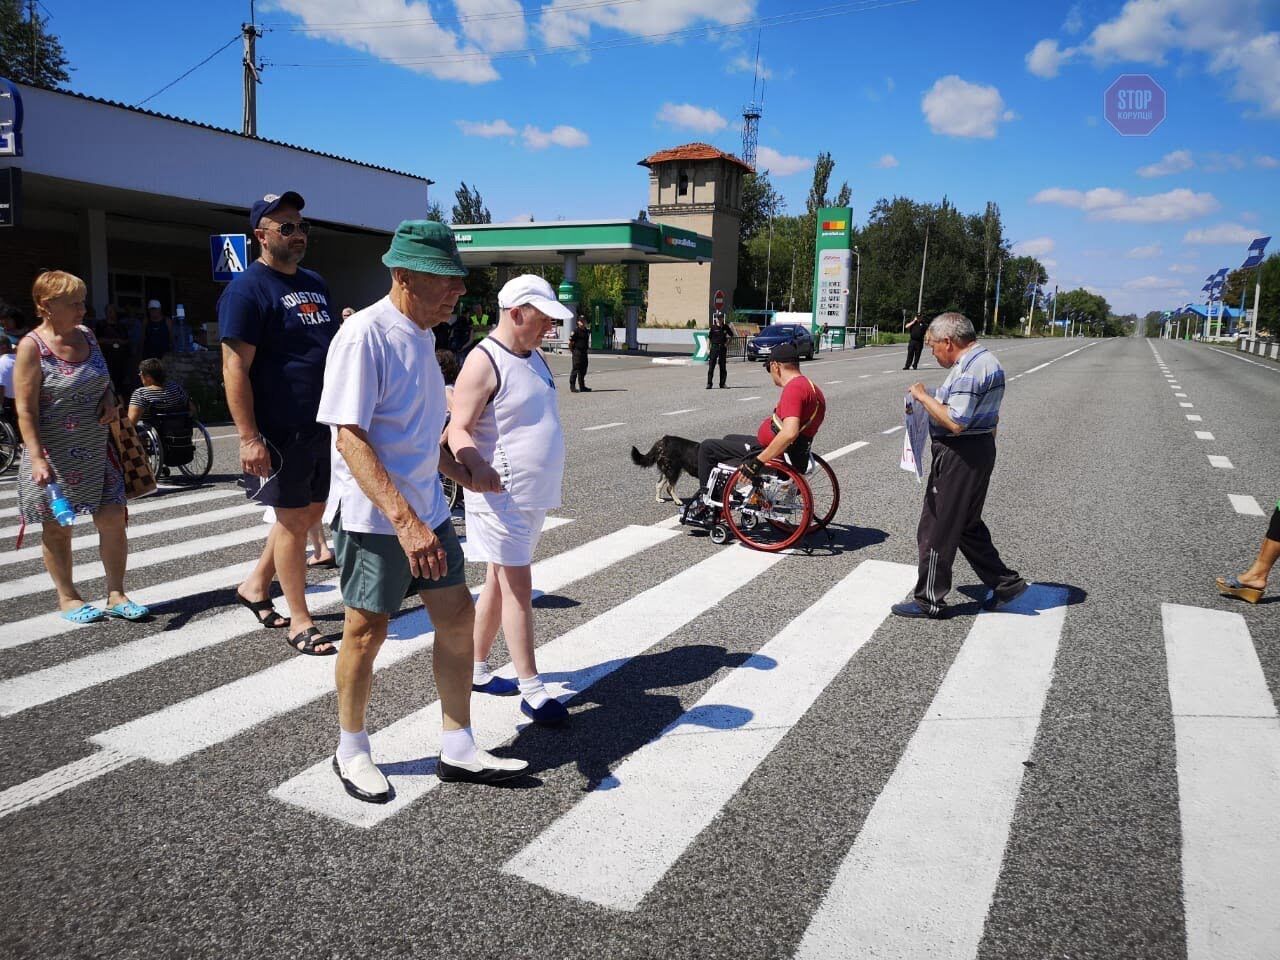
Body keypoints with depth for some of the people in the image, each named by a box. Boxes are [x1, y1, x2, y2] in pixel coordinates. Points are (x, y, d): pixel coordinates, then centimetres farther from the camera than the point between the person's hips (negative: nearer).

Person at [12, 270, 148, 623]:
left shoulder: (86, 336, 6)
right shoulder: (32, 347, -11)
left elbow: (103, 379, 23)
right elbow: (26, 409, -14)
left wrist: (109, 398, 1)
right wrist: (36, 458, -23)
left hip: (96, 449, 5)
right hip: (54, 455, -5)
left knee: (113, 519, 2)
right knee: (57, 527, 8)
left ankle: (116, 594, 13)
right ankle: (67, 597, 22)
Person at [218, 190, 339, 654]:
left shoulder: (315, 282, 14)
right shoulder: (247, 289, -10)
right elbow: (235, 367, -16)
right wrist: (249, 437, -21)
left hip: (323, 425, 8)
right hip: (280, 431, -8)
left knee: (310, 511, 16)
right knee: (293, 520, 1)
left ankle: (255, 585, 35)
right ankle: (299, 621, 15)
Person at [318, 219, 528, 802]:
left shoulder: (422, 336, 10)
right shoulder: (365, 335, -18)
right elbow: (350, 436, -24)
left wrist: (463, 475, 15)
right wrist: (404, 521, -31)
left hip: (425, 510, 8)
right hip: (374, 516, -8)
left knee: (457, 618, 9)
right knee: (366, 632, 6)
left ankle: (458, 750, 23)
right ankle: (351, 752, 29)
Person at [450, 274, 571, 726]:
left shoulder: (535, 357, 13)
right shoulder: (484, 362, -15)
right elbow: (458, 430, -20)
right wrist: (477, 468, -38)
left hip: (533, 494, 9)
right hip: (501, 495, -9)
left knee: (500, 583, 16)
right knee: (518, 588, -4)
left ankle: (476, 670, 29)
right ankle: (532, 690, 4)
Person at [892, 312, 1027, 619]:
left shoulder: (969, 370, -21)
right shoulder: (987, 360, 14)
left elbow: (955, 422, -27)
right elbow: (991, 416, 21)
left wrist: (923, 397, -17)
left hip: (959, 455, -11)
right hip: (980, 446, 11)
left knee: (936, 528, 1)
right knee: (967, 525, 21)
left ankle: (930, 600, 11)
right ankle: (1004, 582, 27)